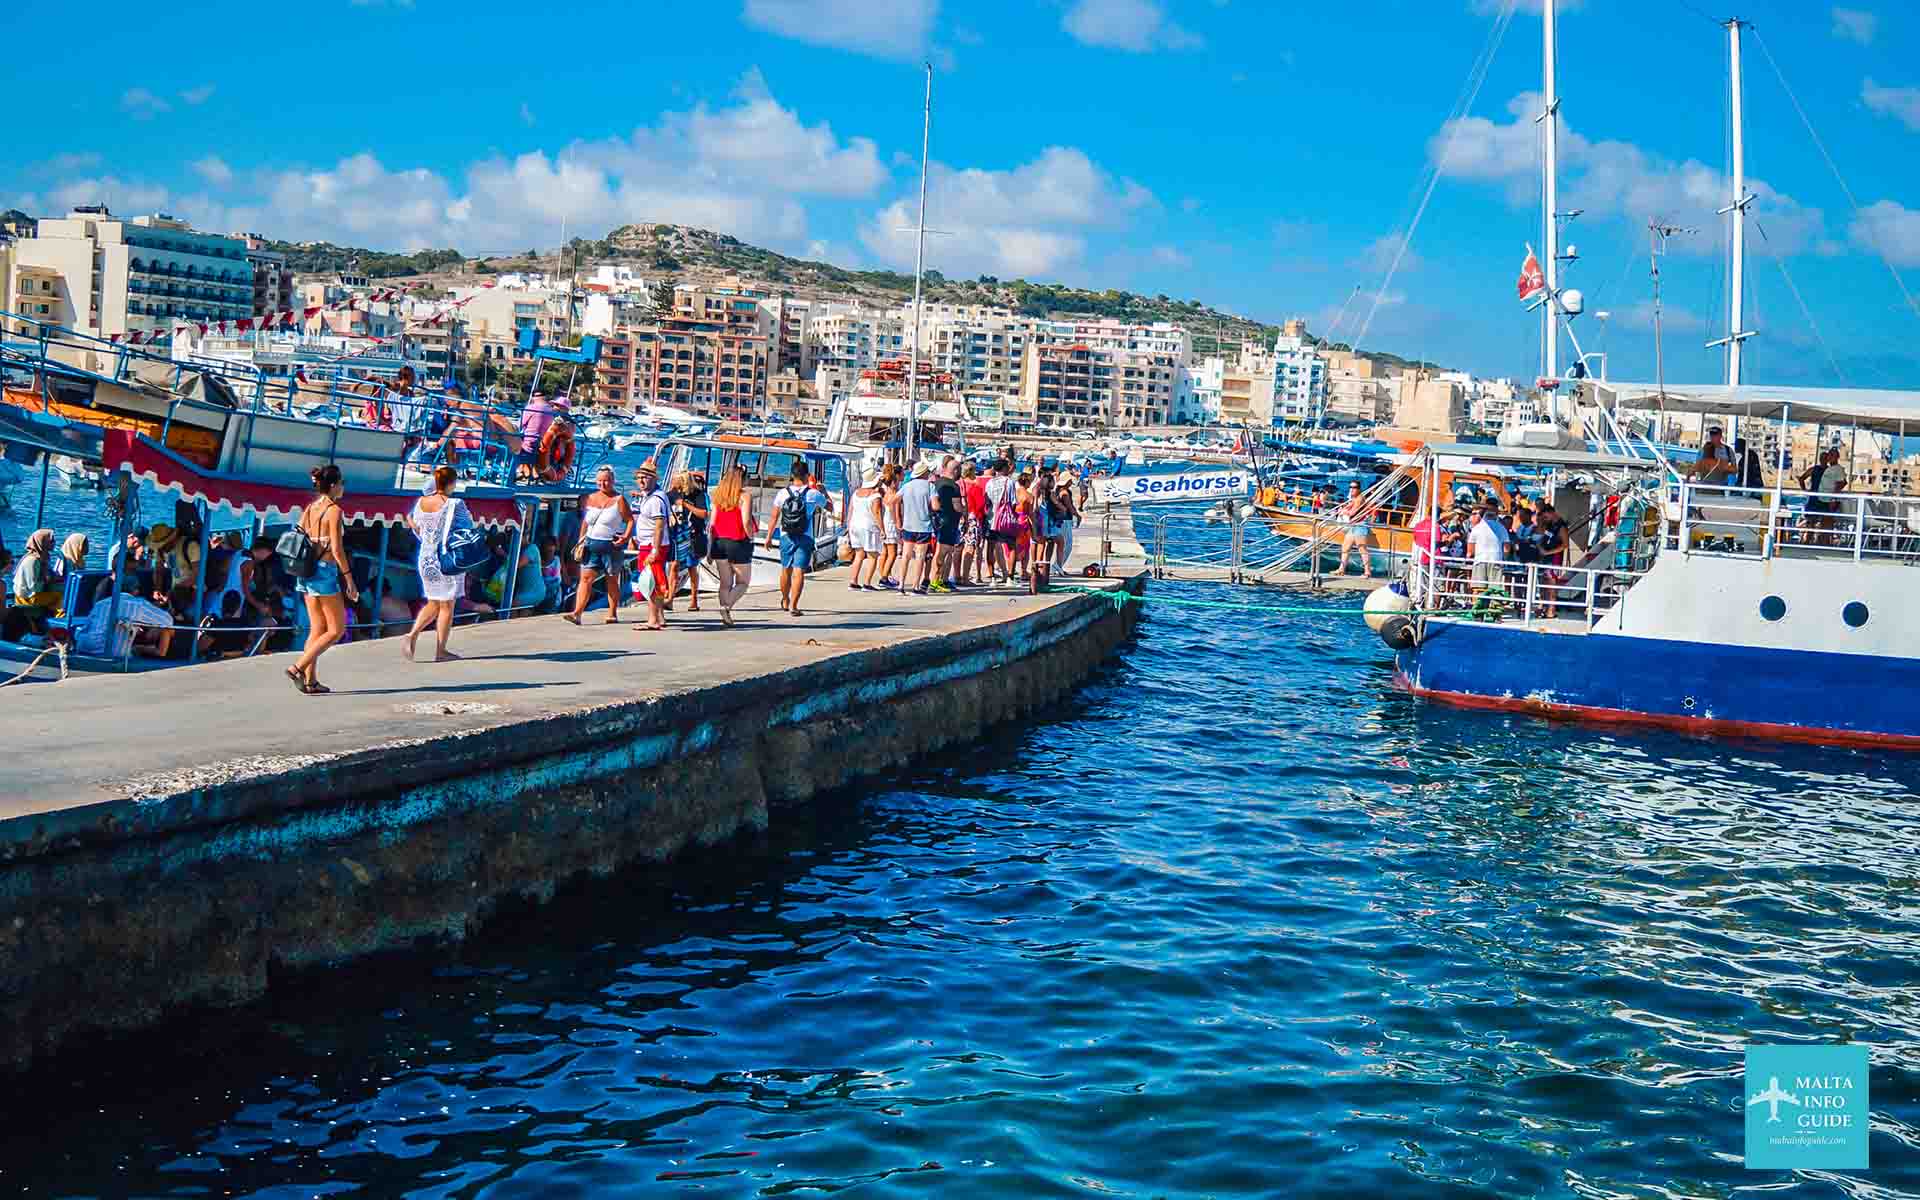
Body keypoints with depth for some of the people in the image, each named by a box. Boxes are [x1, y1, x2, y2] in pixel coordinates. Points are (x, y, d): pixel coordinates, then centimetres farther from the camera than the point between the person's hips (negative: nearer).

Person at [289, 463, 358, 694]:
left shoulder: (308, 509, 10)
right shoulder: (334, 510, -12)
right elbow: (337, 550, -16)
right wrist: (349, 580, -12)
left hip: (306, 571, 8)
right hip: (325, 571, -8)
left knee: (317, 628, 12)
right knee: (336, 630, 1)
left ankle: (311, 680, 10)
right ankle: (298, 668, -9)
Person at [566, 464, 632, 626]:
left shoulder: (618, 499, -3)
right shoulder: (590, 499, 11)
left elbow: (630, 520, -4)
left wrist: (626, 537, -19)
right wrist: (581, 540, 14)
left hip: (611, 546, -4)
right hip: (591, 544, 4)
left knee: (612, 580, 6)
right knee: (585, 578, -7)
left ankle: (612, 613, 17)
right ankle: (577, 613, -14)